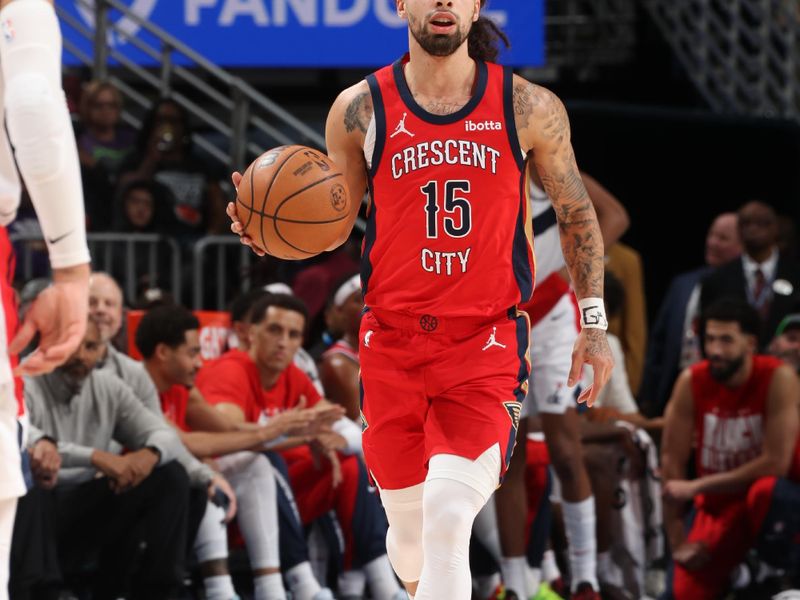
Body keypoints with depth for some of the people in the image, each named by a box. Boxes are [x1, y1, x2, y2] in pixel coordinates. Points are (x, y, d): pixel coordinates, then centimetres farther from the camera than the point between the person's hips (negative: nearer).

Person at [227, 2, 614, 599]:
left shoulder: (529, 108, 0)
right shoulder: (361, 109, 1)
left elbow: (576, 213, 12)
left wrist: (593, 322, 8)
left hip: (487, 342, -2)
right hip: (393, 342, 2)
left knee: (448, 518, -20)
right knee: (410, 526, 10)